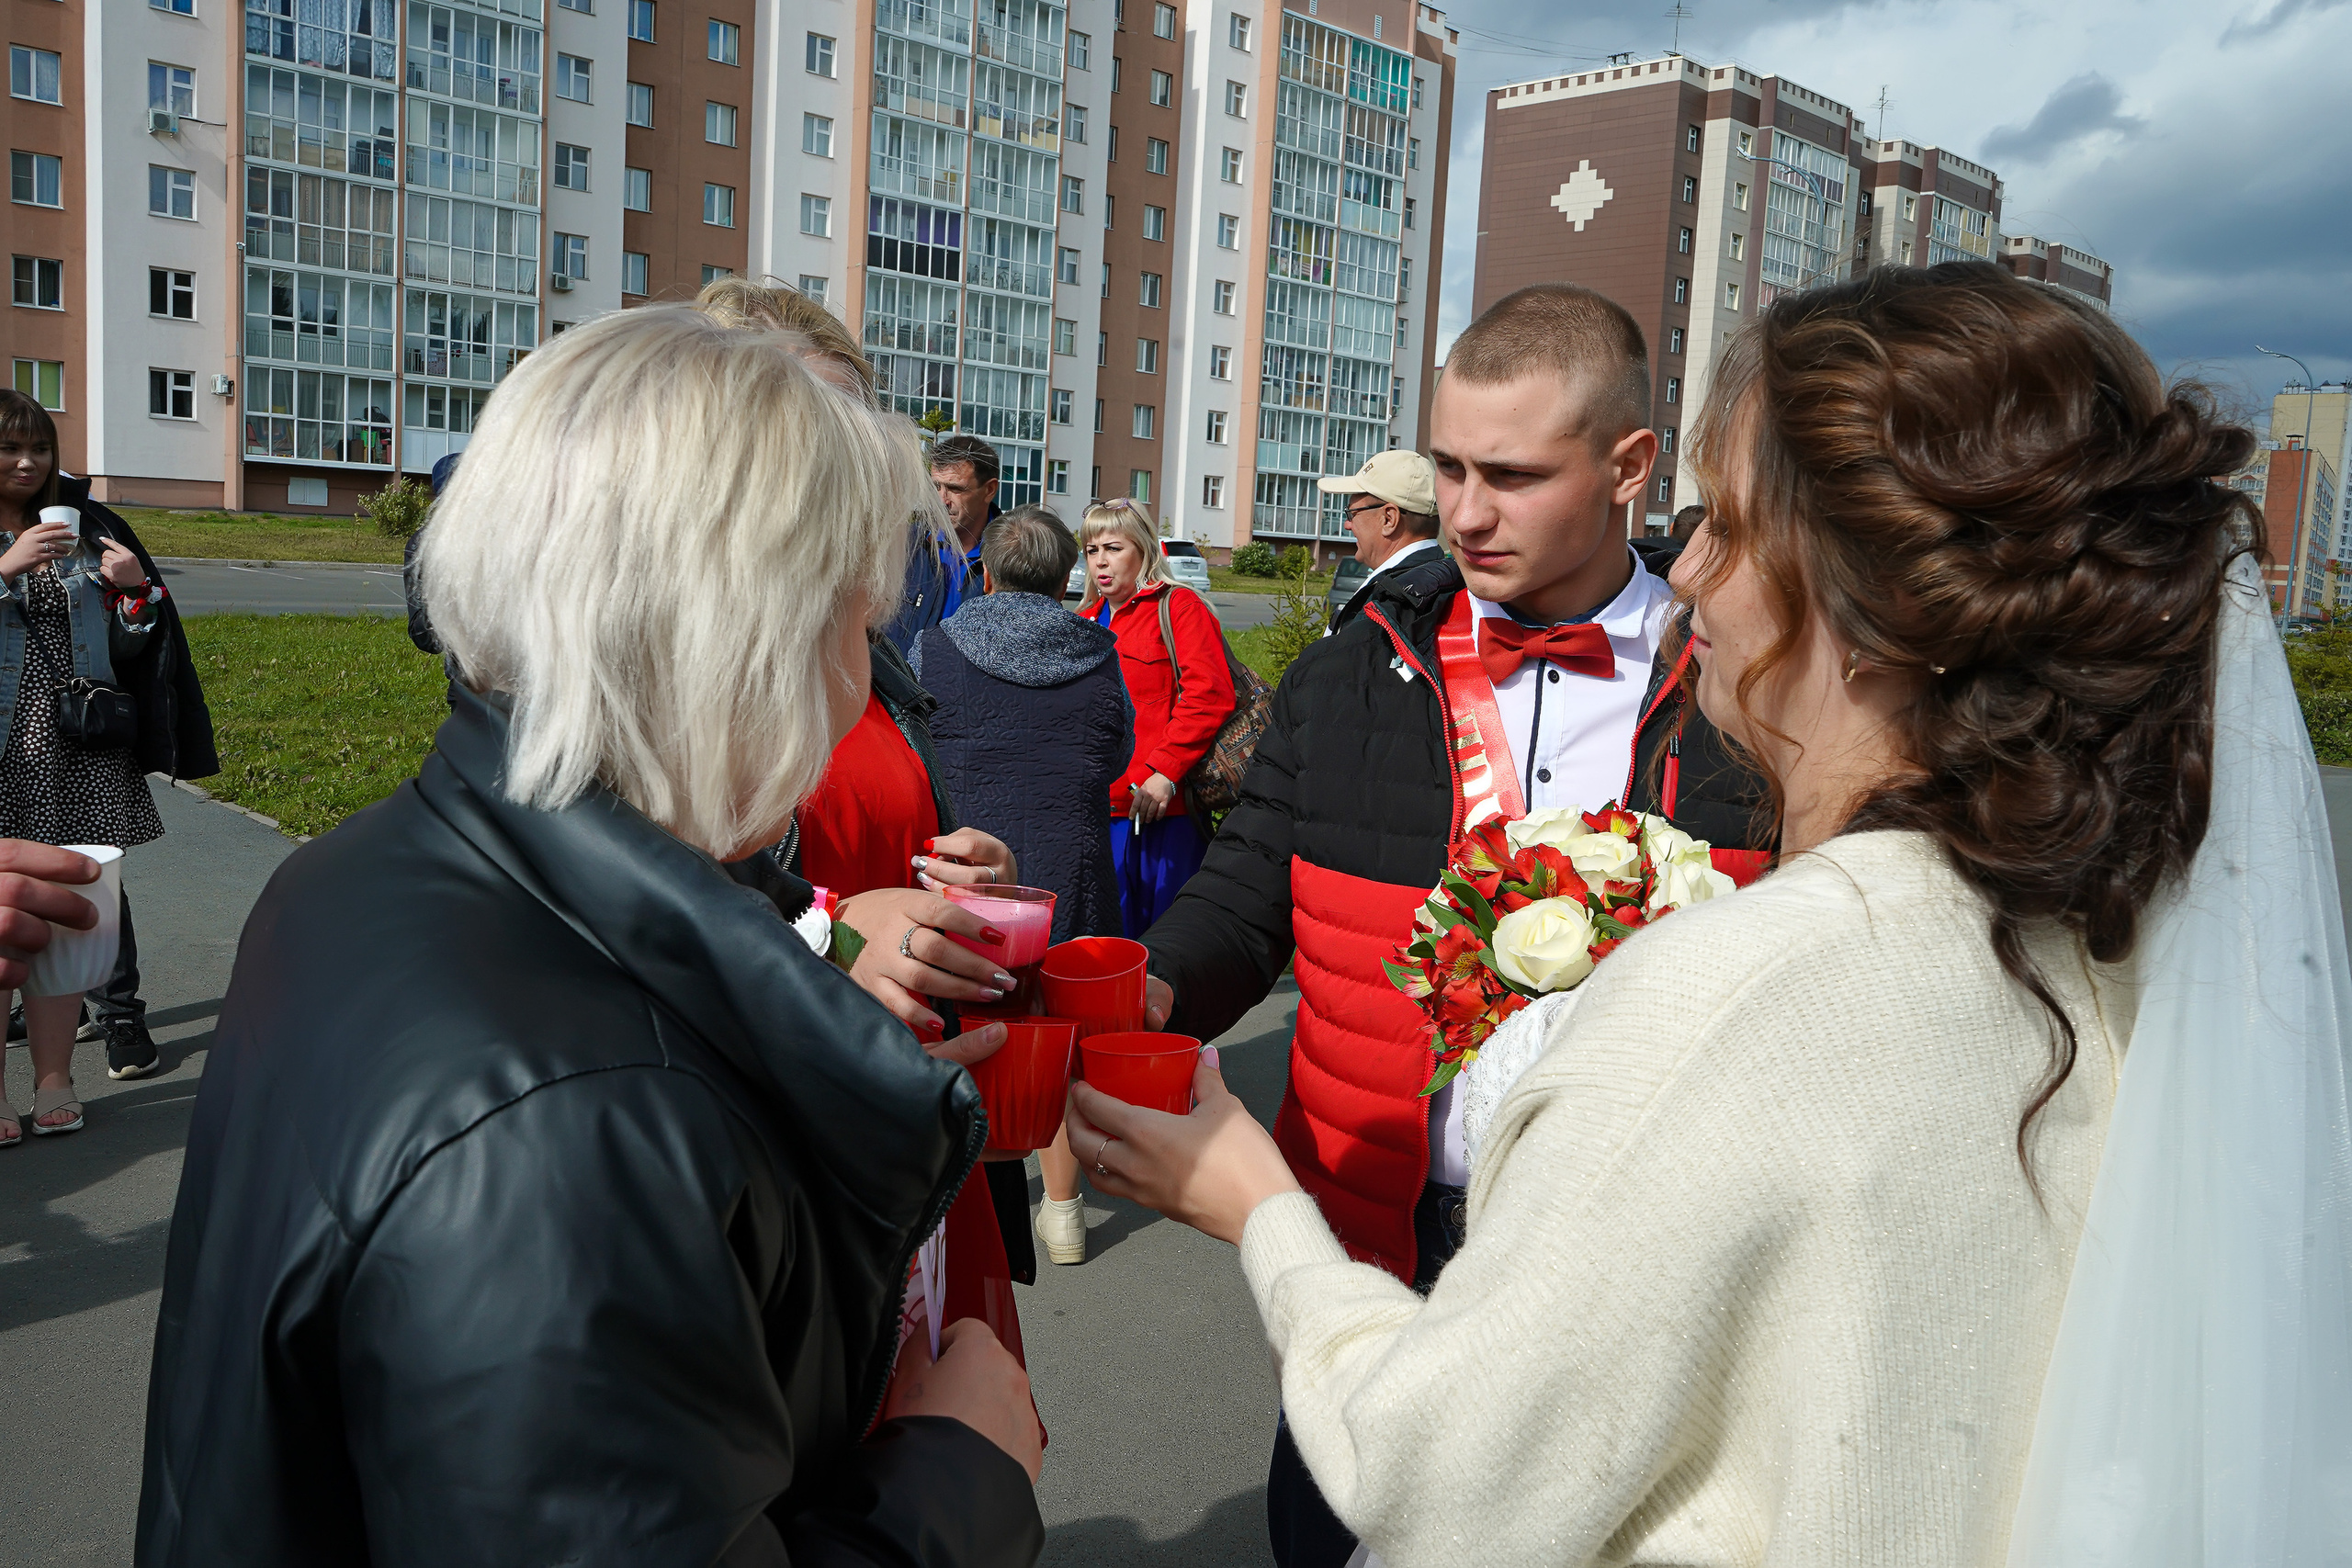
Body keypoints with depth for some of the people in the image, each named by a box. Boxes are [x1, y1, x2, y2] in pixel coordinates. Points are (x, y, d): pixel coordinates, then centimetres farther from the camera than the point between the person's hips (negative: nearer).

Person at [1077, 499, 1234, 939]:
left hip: (1161, 807, -6)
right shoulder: (1086, 621, 19)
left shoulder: (1178, 607, -3)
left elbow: (1208, 696, -15)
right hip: (1100, 808, 6)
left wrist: (1165, 770, -20)